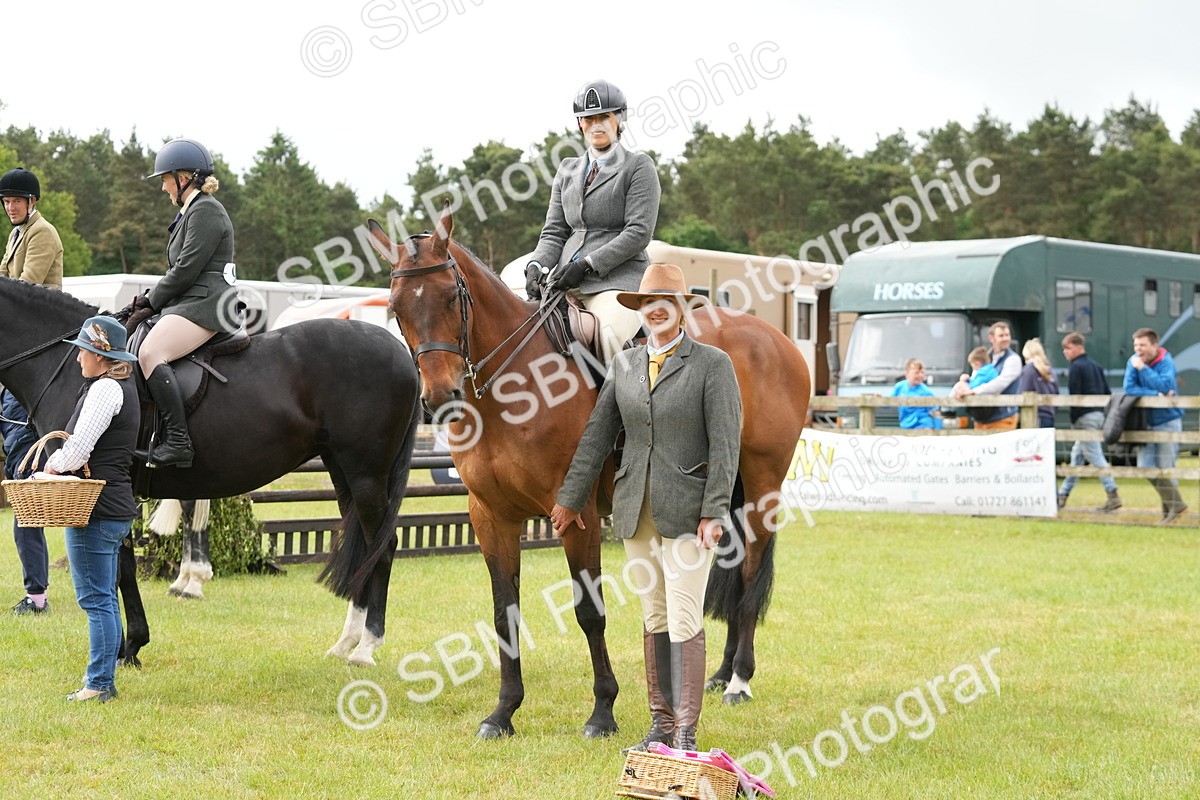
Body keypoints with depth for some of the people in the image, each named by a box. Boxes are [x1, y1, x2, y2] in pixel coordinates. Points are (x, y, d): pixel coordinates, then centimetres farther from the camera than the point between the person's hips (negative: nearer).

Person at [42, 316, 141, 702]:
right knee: (105, 601, 14)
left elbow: (78, 449, -20)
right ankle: (104, 680, 20)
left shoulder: (104, 389, -14)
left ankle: (99, 684, -2)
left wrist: (52, 466, -2)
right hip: (117, 507, 10)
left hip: (95, 510, -10)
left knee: (96, 600, -5)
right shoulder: (125, 388, 16)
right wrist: (63, 460, 6)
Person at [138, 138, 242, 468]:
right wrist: (153, 298, 11)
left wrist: (153, 299, -5)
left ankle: (178, 441, -37)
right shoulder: (190, 212, 24)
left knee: (150, 353, -30)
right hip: (190, 302, 12)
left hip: (206, 304, -12)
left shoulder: (205, 211, -9)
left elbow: (187, 268, -16)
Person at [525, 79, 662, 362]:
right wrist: (536, 266, -4)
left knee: (613, 337, -33)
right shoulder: (567, 170, 22)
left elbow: (639, 232, -6)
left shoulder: (639, 166, 4)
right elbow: (554, 232, 17)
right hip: (565, 281, 5)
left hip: (619, 278, -5)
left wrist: (587, 264, -15)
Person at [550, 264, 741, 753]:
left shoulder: (713, 364, -4)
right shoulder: (624, 364, 10)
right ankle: (661, 724, 18)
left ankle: (686, 734, -4)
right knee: (653, 619, 11)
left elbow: (725, 446, -8)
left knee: (685, 622, -7)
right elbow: (597, 436, 13)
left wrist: (713, 513, -15)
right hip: (637, 510, 5)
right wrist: (570, 499, 12)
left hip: (687, 509, -5)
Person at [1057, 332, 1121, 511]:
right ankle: (1062, 495, 19)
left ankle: (1113, 496, -13)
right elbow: (1107, 392, 17)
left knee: (1095, 456, -8)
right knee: (1077, 455, 14)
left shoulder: (1075, 367, -9)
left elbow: (1074, 395, -14)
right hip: (1098, 414, 9)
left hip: (1084, 417, -9)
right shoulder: (1095, 366, 17)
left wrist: (1074, 420, -10)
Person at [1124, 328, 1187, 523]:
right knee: (1146, 466, 1)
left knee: (1165, 468, -5)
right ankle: (1174, 504, 18)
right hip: (1146, 421, 5)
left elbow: (1165, 385, -28)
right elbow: (1129, 388, -11)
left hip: (1168, 420, -5)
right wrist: (1156, 395, -20)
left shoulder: (1166, 362, -13)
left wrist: (1143, 368, -25)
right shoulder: (1133, 361, -2)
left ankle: (1173, 507, 12)